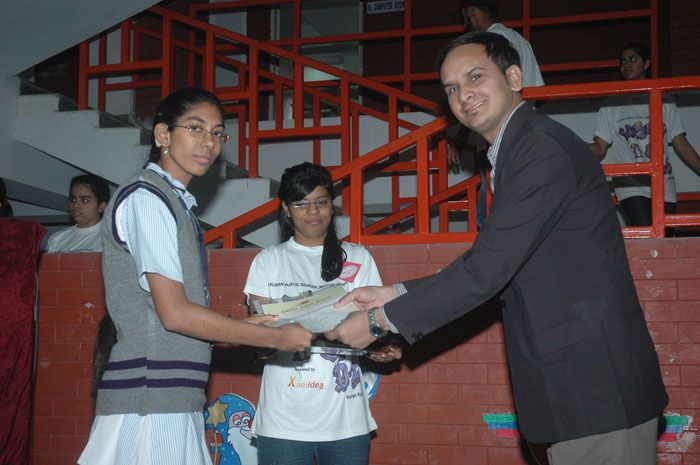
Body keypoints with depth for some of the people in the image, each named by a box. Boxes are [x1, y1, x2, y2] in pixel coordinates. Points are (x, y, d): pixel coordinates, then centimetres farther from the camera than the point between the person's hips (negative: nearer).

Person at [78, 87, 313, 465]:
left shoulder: (175, 204, 19)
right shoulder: (146, 197, -8)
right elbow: (174, 313, -15)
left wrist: (242, 328, 11)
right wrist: (275, 337, -8)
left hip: (172, 400, 9)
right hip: (150, 400, -9)